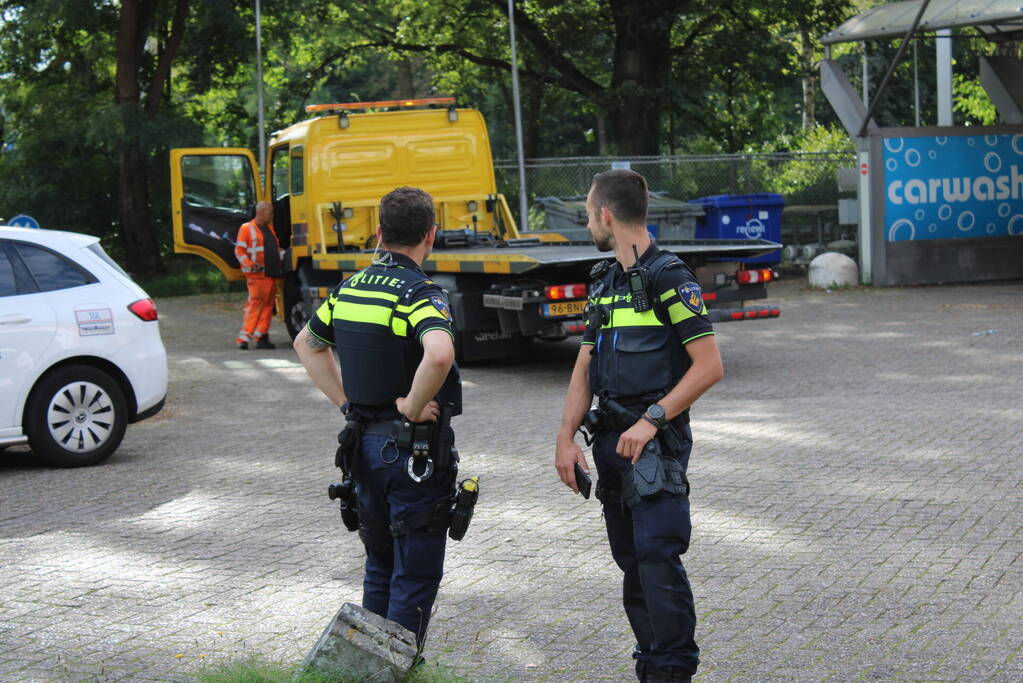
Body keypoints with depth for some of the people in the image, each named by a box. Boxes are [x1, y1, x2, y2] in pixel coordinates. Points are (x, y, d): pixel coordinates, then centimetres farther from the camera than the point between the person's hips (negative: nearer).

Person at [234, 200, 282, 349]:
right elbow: (239, 251, -6)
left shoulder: (269, 229, 21)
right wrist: (249, 264, -19)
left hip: (271, 274, 8)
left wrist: (281, 258, 13)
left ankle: (262, 337, 12)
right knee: (255, 303, -11)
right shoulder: (247, 228, -2)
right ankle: (244, 337, -10)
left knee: (268, 305, 7)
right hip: (257, 274, -8)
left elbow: (276, 248, 29)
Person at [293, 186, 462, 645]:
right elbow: (439, 354, -38)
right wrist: (413, 406, -23)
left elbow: (306, 343, 22)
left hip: (365, 444, 7)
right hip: (414, 450, -7)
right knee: (416, 574, 3)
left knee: (380, 567, 20)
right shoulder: (420, 294, -17)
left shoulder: (349, 289, 6)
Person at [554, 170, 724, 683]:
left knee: (658, 552, -15)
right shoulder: (604, 282, 15)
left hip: (656, 442, -8)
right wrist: (566, 438, 4)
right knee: (631, 559, 9)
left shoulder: (669, 279, -10)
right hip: (611, 440, 8)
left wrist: (652, 420, -18)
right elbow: (585, 368, 15)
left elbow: (709, 366, -14)